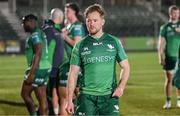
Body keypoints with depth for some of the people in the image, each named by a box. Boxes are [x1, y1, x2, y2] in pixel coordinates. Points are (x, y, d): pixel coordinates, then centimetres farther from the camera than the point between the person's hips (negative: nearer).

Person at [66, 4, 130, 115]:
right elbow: (73, 73, 5)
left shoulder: (114, 42, 5)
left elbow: (125, 67, 9)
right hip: (87, 97, 0)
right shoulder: (80, 46, 5)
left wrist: (121, 86, -8)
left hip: (109, 96, 0)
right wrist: (69, 100, -2)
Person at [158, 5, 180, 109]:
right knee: (169, 79, 0)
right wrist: (161, 58, -2)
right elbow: (161, 44, 4)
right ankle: (168, 101, 6)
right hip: (169, 57, -1)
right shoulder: (165, 27, 4)